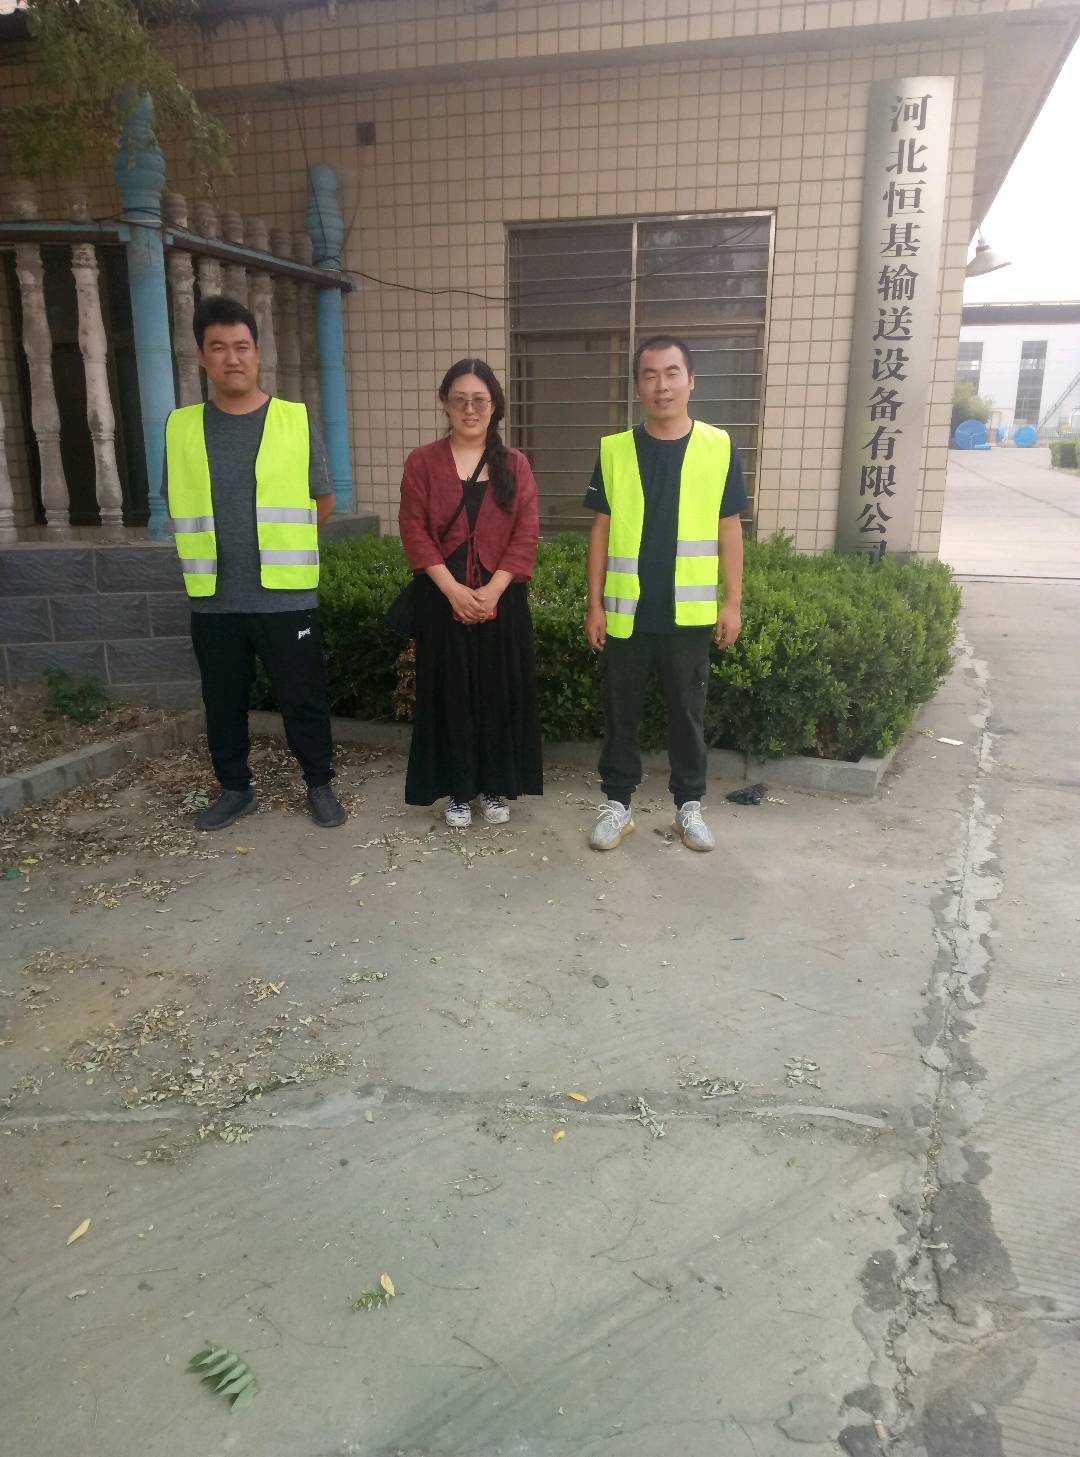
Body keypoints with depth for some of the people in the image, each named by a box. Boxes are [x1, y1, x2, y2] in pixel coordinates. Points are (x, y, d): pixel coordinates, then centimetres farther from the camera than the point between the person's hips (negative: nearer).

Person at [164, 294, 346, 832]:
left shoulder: (296, 422, -1)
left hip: (285, 597, -2)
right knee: (222, 701, 13)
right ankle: (234, 788, 30)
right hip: (213, 600, 3)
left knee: (303, 698, 5)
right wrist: (208, 549, 10)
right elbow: (177, 506, 15)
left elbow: (323, 500, 8)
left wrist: (280, 549, 10)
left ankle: (320, 785, 23)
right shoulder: (180, 427, 5)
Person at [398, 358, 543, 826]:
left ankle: (496, 787, 20)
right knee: (451, 694, 4)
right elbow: (414, 531, -4)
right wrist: (451, 587, -14)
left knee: (500, 693, 5)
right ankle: (459, 790, 17)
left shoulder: (514, 464, 6)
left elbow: (526, 534, -1)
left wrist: (493, 589, -13)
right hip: (442, 600, 0)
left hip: (502, 600, 1)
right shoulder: (423, 462, 4)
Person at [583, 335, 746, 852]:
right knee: (620, 713, 10)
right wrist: (594, 604, 0)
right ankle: (617, 803, 25)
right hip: (627, 613, 1)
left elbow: (729, 529, 3)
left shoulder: (719, 447, -1)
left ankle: (688, 805, 27)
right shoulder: (613, 449, -1)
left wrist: (732, 602, 0)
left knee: (687, 713, 11)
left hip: (690, 614, 0)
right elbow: (601, 530, 2)